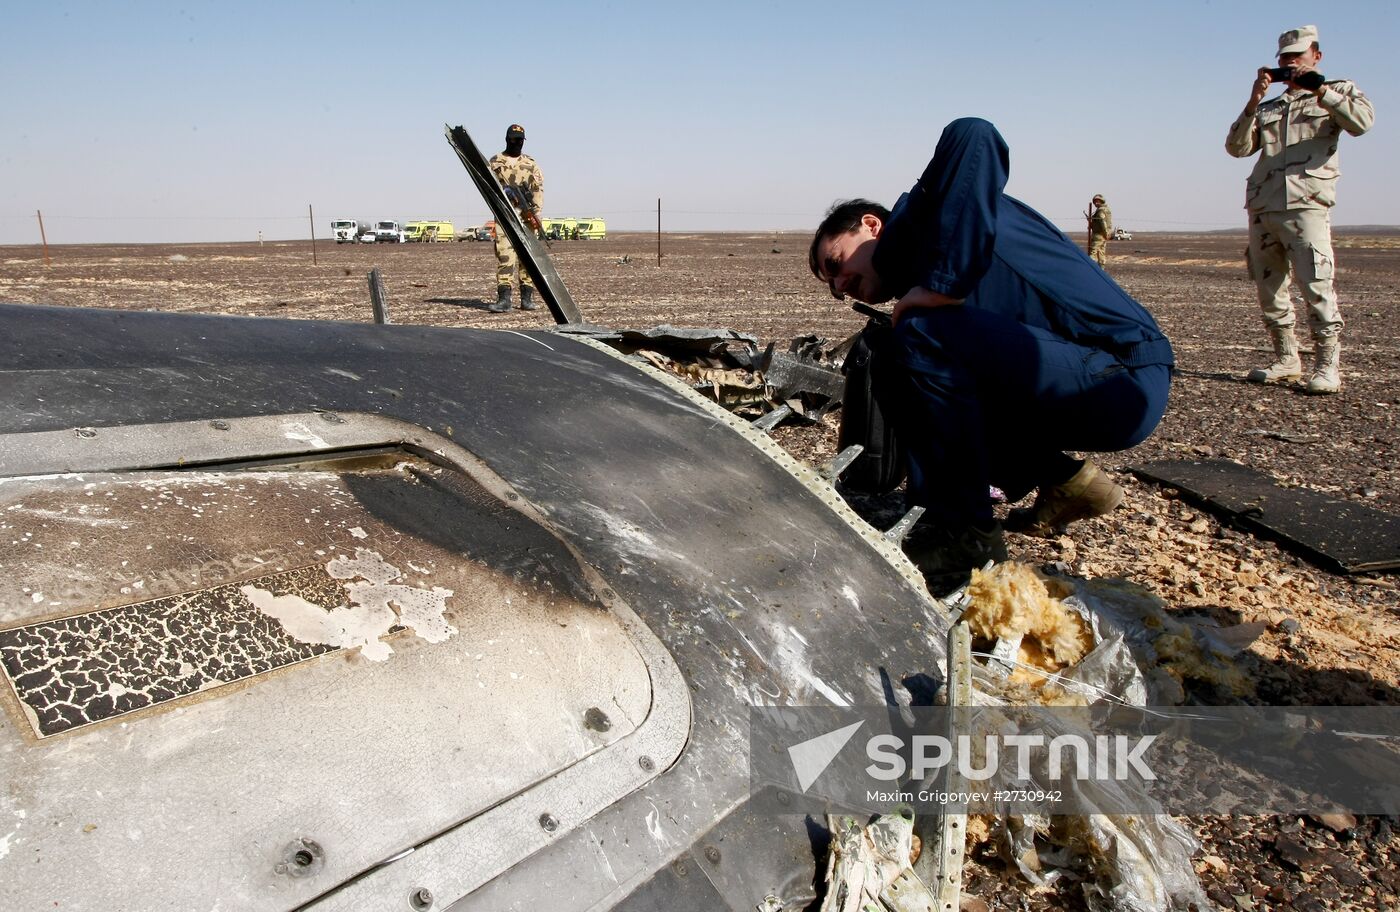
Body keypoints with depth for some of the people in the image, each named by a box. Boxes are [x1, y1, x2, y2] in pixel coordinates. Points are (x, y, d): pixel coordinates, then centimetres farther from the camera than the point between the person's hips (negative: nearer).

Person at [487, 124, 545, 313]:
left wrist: (536, 212, -9)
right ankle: (504, 299, -13)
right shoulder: (495, 162, 11)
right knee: (504, 256, -11)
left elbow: (538, 190, 5)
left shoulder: (530, 164, 14)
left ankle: (527, 298, 6)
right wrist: (503, 190, -16)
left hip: (526, 215, 2)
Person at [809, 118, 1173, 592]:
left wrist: (942, 282, -26)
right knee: (900, 380, 14)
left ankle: (967, 534, -12)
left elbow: (972, 138, -28)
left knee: (923, 339, -25)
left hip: (1123, 377, -9)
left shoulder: (917, 217, -6)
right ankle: (1066, 481, 17)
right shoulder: (912, 271, 18)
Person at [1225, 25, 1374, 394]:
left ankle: (1327, 366, -10)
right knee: (1269, 290, 5)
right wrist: (1254, 102, 1)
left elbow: (1362, 121, -7)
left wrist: (1320, 91, -12)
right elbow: (1237, 147, 10)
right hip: (1261, 208, 5)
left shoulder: (1337, 91, 14)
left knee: (1316, 286, -14)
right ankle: (1286, 360, 14)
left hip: (1306, 204, -5)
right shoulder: (1267, 109, 24)